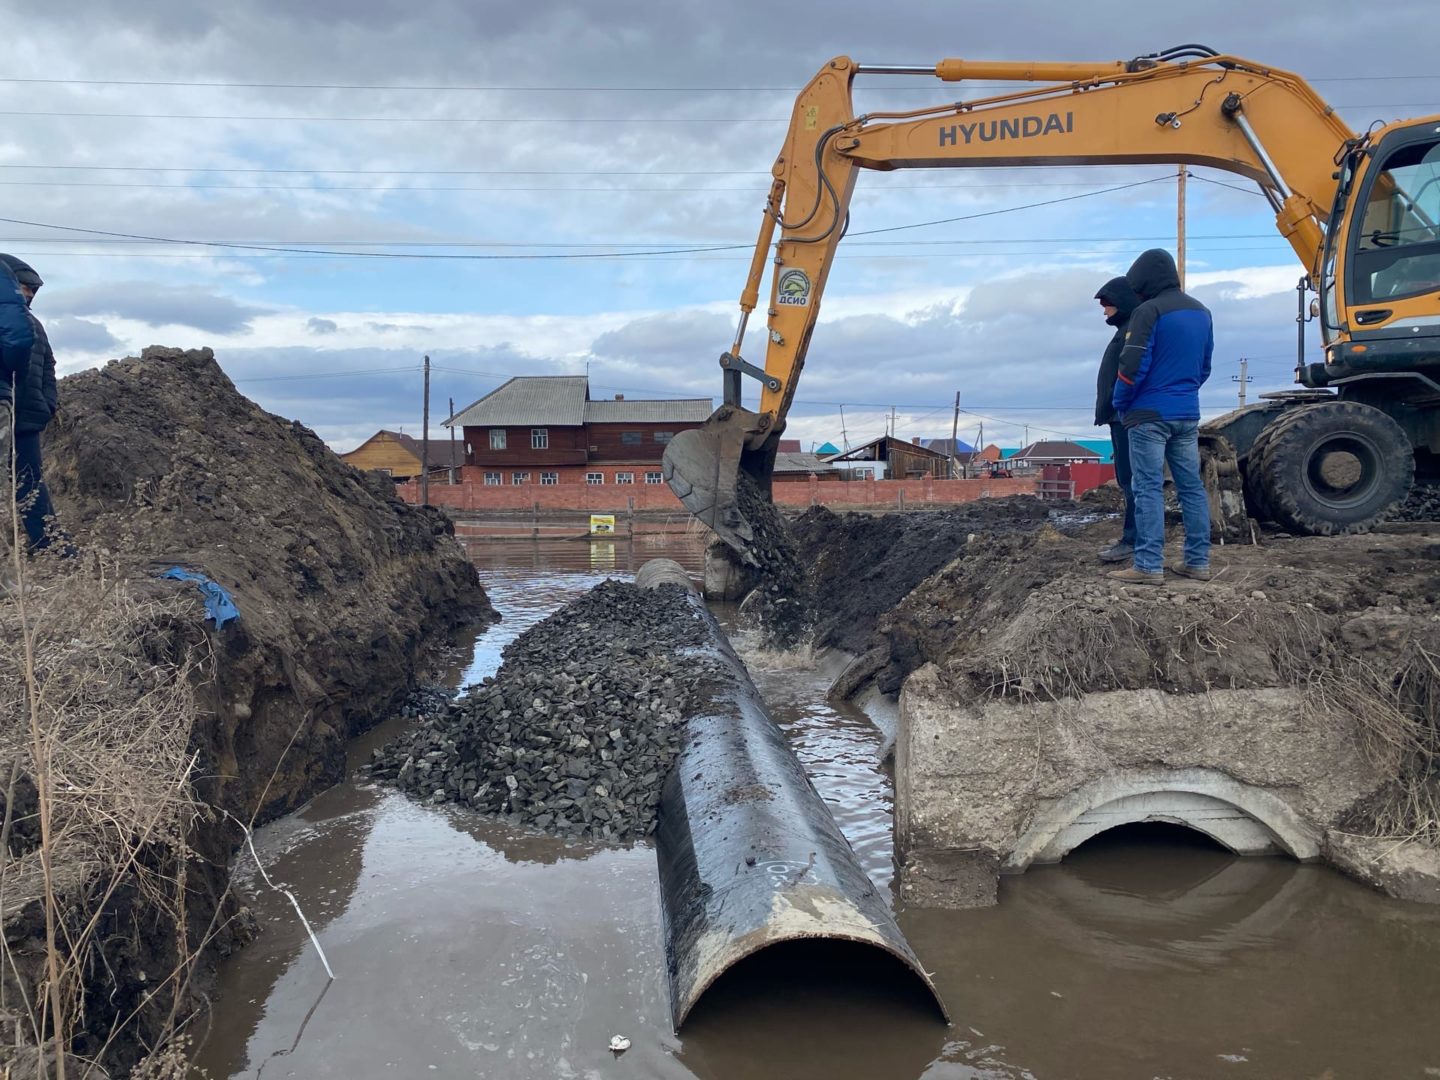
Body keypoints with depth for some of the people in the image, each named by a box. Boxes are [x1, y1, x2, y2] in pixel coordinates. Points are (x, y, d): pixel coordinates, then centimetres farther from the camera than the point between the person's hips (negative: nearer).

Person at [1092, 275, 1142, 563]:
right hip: (1123, 417, 11)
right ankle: (1132, 539, 14)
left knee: (1132, 480, -10)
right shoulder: (1126, 330, 21)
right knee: (1128, 480, 11)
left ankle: (1134, 541, -9)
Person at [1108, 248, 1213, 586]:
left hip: (1150, 414, -8)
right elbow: (1204, 366, 19)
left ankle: (1149, 566, -9)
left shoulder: (1149, 311, -12)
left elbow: (1132, 366, -15)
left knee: (1148, 488, -7)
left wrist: (1120, 405, -2)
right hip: (1188, 414, 8)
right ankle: (1198, 561, 11)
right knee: (1192, 487, 8)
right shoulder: (1201, 312, 14)